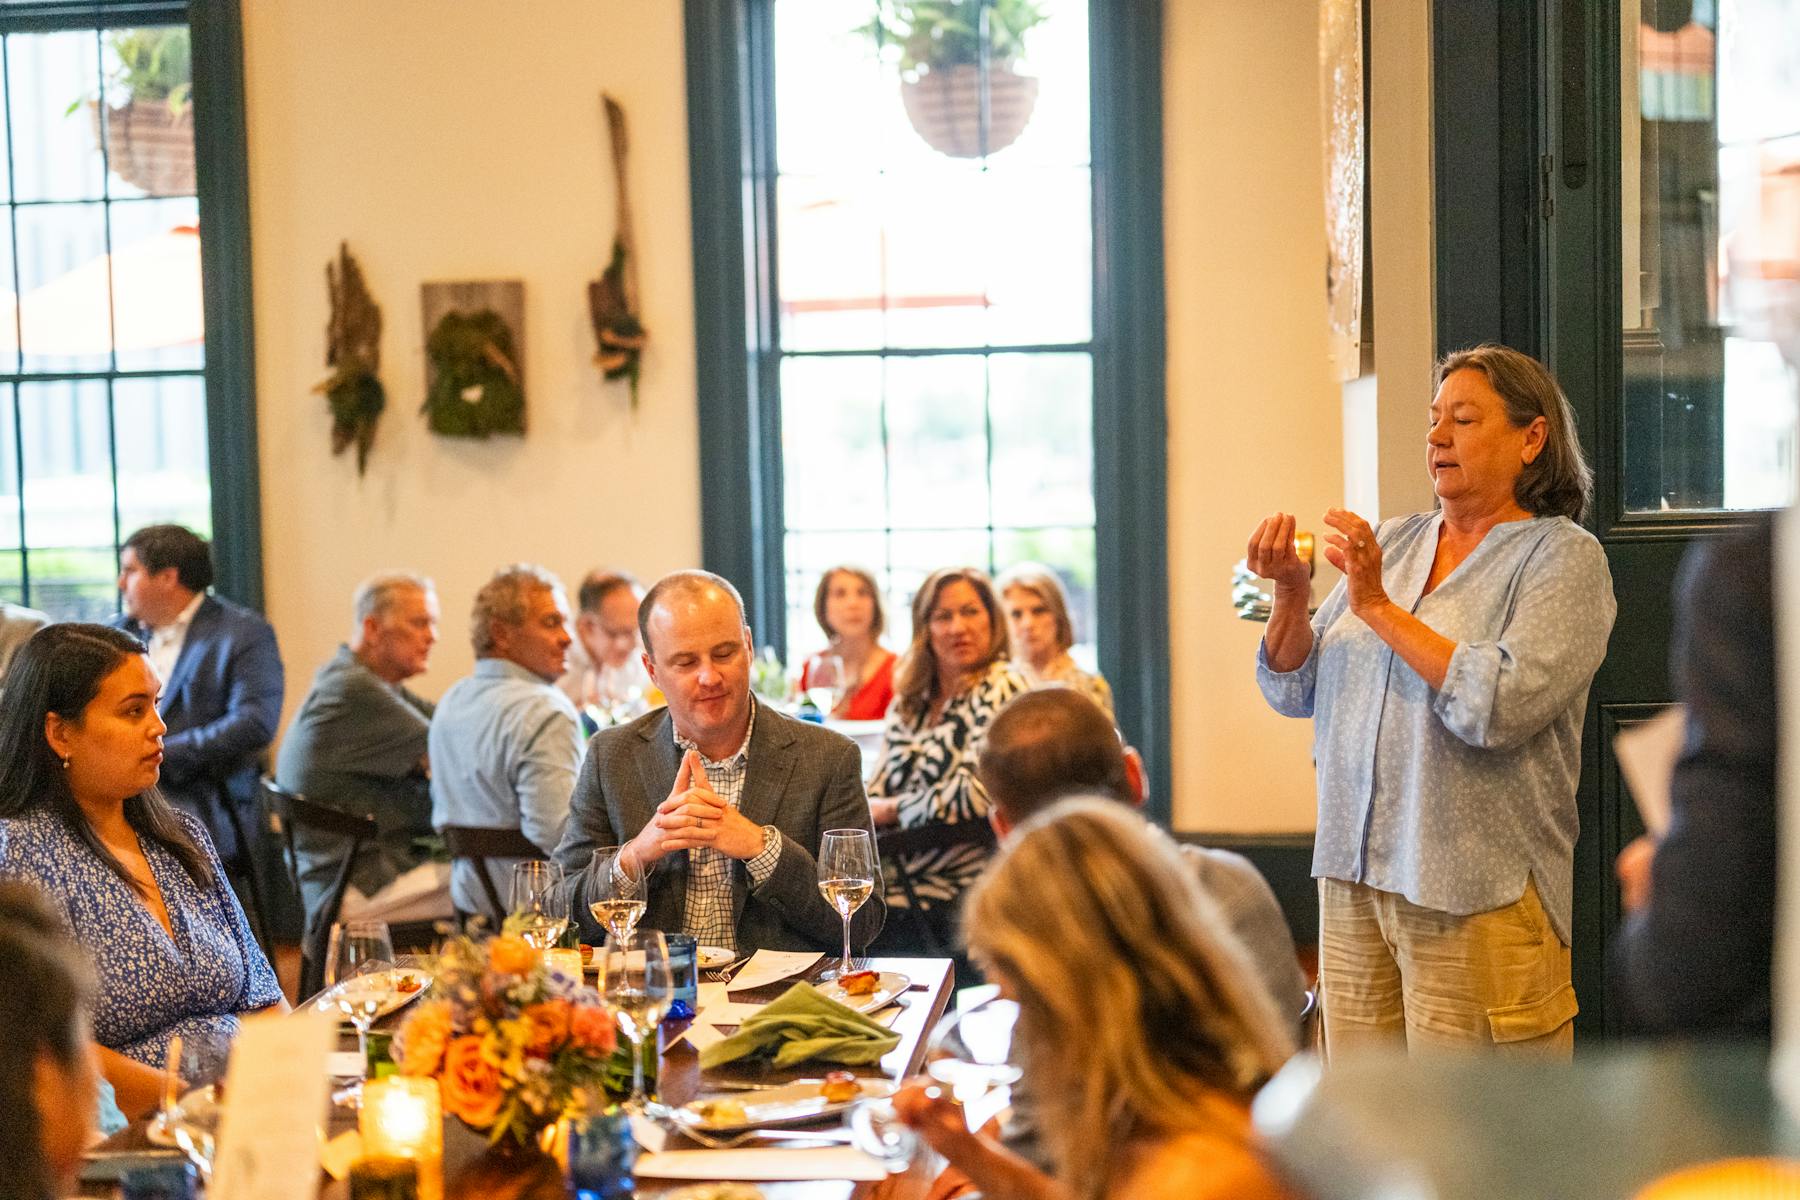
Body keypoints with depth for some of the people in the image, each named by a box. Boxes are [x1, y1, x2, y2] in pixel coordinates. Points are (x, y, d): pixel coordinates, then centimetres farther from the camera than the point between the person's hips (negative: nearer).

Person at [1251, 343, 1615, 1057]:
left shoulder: (1564, 557, -4)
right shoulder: (1393, 543, 15)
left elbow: (1501, 706, -19)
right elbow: (1294, 691, 13)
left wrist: (1378, 606, -14)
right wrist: (1290, 593, -5)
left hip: (1478, 897, -6)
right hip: (1354, 879, 6)